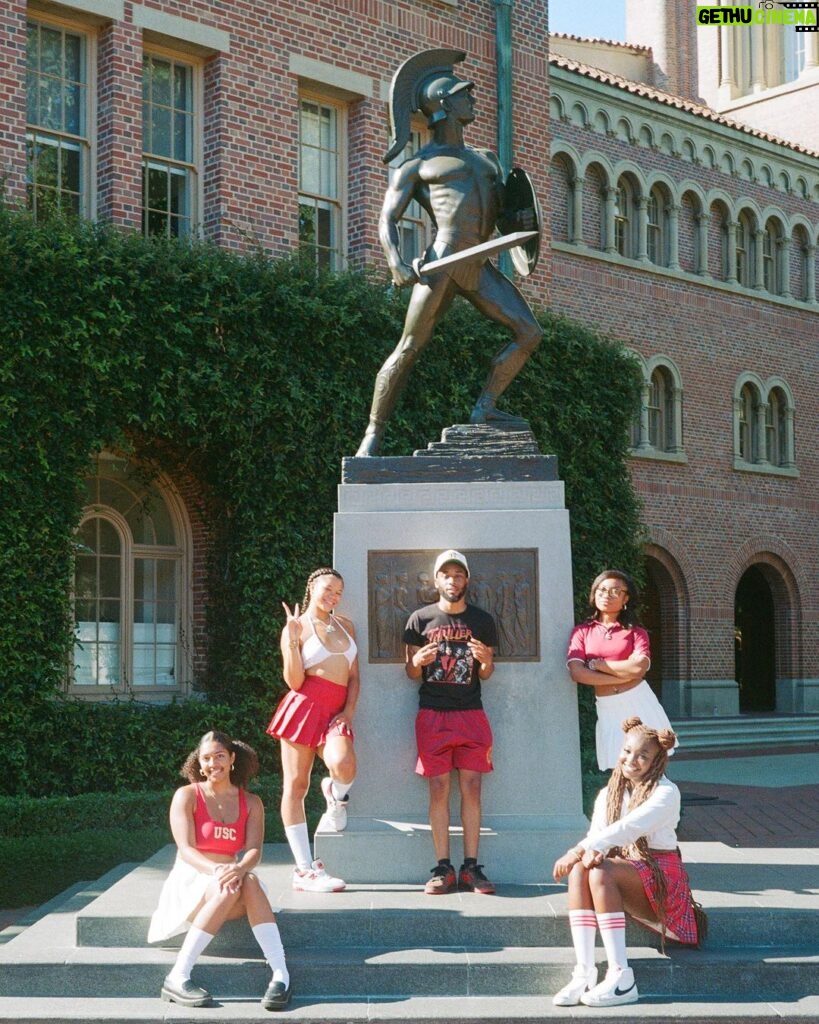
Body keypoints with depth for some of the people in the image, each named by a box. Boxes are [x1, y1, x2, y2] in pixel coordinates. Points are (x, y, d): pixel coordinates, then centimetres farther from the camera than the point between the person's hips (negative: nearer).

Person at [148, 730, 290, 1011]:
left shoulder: (251, 803, 9)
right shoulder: (187, 796, 0)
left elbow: (254, 850, -7)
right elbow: (186, 849, -12)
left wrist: (238, 869, -32)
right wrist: (216, 870, -32)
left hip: (229, 877, 2)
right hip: (190, 883, -2)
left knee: (249, 881, -34)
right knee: (227, 888, -36)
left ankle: (281, 975, -45)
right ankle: (177, 978, -38)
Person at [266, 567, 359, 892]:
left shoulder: (345, 625, 19)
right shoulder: (296, 628, 4)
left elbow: (354, 676, 18)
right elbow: (295, 682, -5)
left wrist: (349, 711, 3)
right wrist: (293, 642, -16)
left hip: (336, 713, 3)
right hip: (305, 706, -3)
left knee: (344, 765, -27)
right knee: (295, 786, -3)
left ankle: (336, 796, 11)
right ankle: (305, 869, 0)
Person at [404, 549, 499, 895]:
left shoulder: (482, 620, 8)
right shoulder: (420, 619, 6)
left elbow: (485, 674, 10)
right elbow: (411, 672, 8)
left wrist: (486, 660, -12)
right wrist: (417, 661, -14)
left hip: (471, 714, 1)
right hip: (433, 714, -1)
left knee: (471, 788, -3)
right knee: (439, 789, -3)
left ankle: (470, 868, 1)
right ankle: (443, 869, 0)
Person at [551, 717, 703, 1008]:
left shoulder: (665, 792, -7)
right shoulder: (608, 795, 13)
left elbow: (630, 827, -23)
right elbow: (596, 834, -2)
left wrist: (579, 849, -32)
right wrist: (590, 852, -28)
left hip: (661, 875, -5)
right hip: (622, 871, 5)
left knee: (601, 873, -33)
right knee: (579, 869, -27)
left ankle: (621, 978, -36)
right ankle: (584, 974, -35)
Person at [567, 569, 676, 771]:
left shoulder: (635, 631, 4)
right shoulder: (582, 631, 6)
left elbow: (639, 667, -15)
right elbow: (577, 673, -9)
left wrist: (596, 664, -9)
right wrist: (622, 676, -11)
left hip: (638, 703, -1)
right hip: (607, 710, 1)